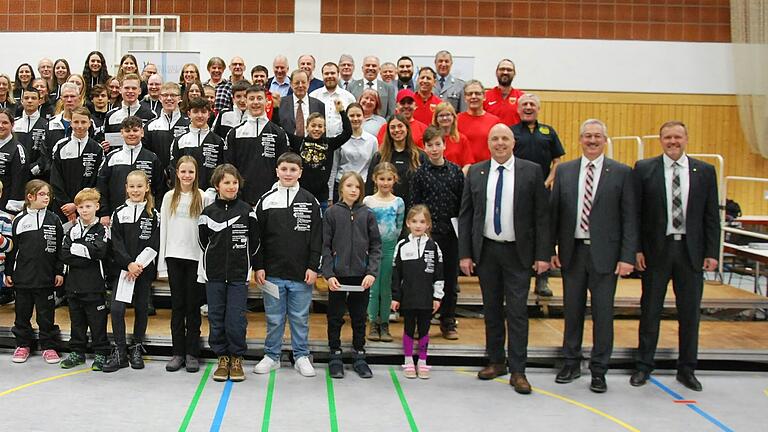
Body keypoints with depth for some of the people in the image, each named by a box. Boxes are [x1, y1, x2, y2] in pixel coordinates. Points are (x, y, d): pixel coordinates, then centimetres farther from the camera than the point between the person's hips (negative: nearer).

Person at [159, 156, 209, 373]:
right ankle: (178, 352, 13)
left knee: (193, 306, 4)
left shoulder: (203, 197, -1)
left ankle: (192, 353, 11)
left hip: (195, 257, -2)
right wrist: (161, 262, 4)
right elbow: (163, 229, 9)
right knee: (177, 305, 7)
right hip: (174, 256, 2)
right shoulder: (169, 197, 8)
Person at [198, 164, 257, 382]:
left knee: (236, 319, -3)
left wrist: (245, 263, 9)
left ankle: (237, 358, 13)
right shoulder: (207, 213, 2)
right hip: (214, 275, 2)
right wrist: (217, 259, 11)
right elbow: (204, 242, 11)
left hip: (239, 276, -1)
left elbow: (254, 242, 6)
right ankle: (222, 357, 19)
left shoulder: (247, 211, 0)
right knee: (216, 318, 6)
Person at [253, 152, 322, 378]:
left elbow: (316, 237, 2)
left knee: (300, 317, 8)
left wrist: (313, 267, -4)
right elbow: (258, 237, 4)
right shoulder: (266, 200, 3)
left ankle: (302, 356, 20)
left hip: (301, 274, 0)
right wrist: (259, 267, -1)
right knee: (274, 317, 9)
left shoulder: (309, 201, 3)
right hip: (273, 272, 0)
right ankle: (271, 356, 21)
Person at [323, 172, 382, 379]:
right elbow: (325, 246, -2)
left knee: (359, 318, 11)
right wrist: (329, 274, -10)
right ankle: (335, 358, 20)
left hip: (361, 276, 1)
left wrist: (372, 272, -9)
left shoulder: (367, 214, 2)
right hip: (337, 276, -1)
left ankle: (359, 357, 23)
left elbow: (375, 246, 2)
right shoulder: (332, 213, -1)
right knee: (335, 318, 8)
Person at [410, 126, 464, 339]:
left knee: (450, 278, 9)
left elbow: (462, 203, 5)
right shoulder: (420, 174, -1)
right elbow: (414, 205, 0)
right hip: (428, 232, -2)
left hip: (451, 232, 2)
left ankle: (448, 322, 20)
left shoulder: (456, 171, 4)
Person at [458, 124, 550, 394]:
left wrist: (543, 254, -7)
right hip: (486, 250, 3)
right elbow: (465, 215, 5)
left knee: (517, 312, -2)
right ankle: (496, 361, 26)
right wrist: (465, 253, 0)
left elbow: (541, 215, -3)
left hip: (517, 252, -2)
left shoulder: (531, 171, -2)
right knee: (492, 309, 12)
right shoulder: (475, 173, 4)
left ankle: (517, 371, 7)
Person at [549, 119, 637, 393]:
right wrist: (551, 248, 2)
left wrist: (627, 256, -10)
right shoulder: (564, 171, 6)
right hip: (572, 251, 2)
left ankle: (599, 371, 16)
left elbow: (629, 218, -3)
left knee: (603, 313, 4)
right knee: (572, 309, 12)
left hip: (604, 253, -2)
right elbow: (554, 212, 8)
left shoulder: (621, 173, -1)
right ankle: (571, 364, 26)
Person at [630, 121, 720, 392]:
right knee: (650, 310, 8)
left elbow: (711, 216, 5)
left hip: (691, 250, 2)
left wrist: (711, 252, -1)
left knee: (690, 312, 8)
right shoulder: (644, 169, 0)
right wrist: (637, 249, -7)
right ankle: (644, 366, 20)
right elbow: (635, 213, -1)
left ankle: (687, 369, 22)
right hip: (656, 250, -1)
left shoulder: (705, 171, 5)